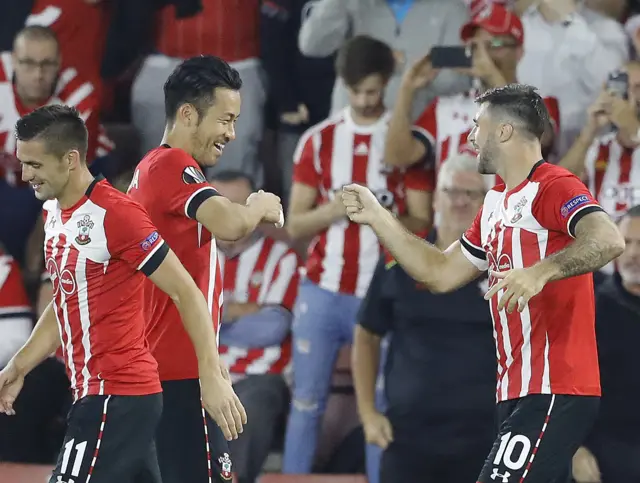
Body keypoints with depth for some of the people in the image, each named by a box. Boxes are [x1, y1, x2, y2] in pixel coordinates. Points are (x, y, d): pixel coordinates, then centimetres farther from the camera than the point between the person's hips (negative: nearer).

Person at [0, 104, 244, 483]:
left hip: (117, 397, -9)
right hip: (93, 391, 9)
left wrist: (212, 377, -21)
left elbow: (186, 293, -16)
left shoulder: (115, 213, -17)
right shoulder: (55, 213, 11)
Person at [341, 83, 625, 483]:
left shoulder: (553, 187, -12)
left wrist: (541, 272, -40)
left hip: (553, 393, -10)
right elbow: (441, 274, 24)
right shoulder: (497, 203, 19)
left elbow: (608, 240, -29)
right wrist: (377, 218, 21)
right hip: (520, 390, 10)